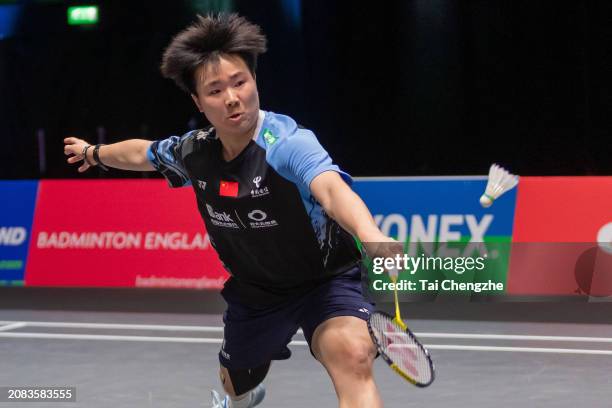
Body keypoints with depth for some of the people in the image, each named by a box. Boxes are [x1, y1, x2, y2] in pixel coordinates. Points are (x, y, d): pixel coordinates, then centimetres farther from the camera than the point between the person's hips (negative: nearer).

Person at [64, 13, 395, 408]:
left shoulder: (289, 143, -32)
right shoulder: (193, 152, -12)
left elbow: (332, 190, -54)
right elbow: (142, 153, 13)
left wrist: (372, 238, -74)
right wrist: (94, 152, 32)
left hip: (325, 280, -6)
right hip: (255, 293, 6)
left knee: (352, 353, -37)